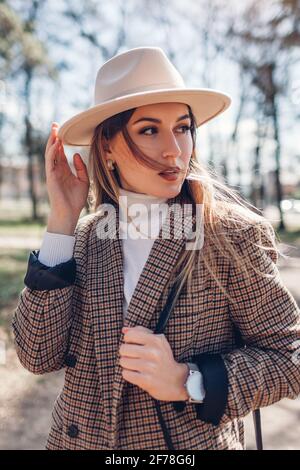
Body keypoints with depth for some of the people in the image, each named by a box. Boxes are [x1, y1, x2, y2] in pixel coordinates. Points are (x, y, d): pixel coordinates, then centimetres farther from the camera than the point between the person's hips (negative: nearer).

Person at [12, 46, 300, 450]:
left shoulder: (233, 234, -19)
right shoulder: (86, 237, -9)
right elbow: (40, 356, -15)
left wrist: (188, 382, -26)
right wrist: (61, 222, -20)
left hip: (195, 441, -3)